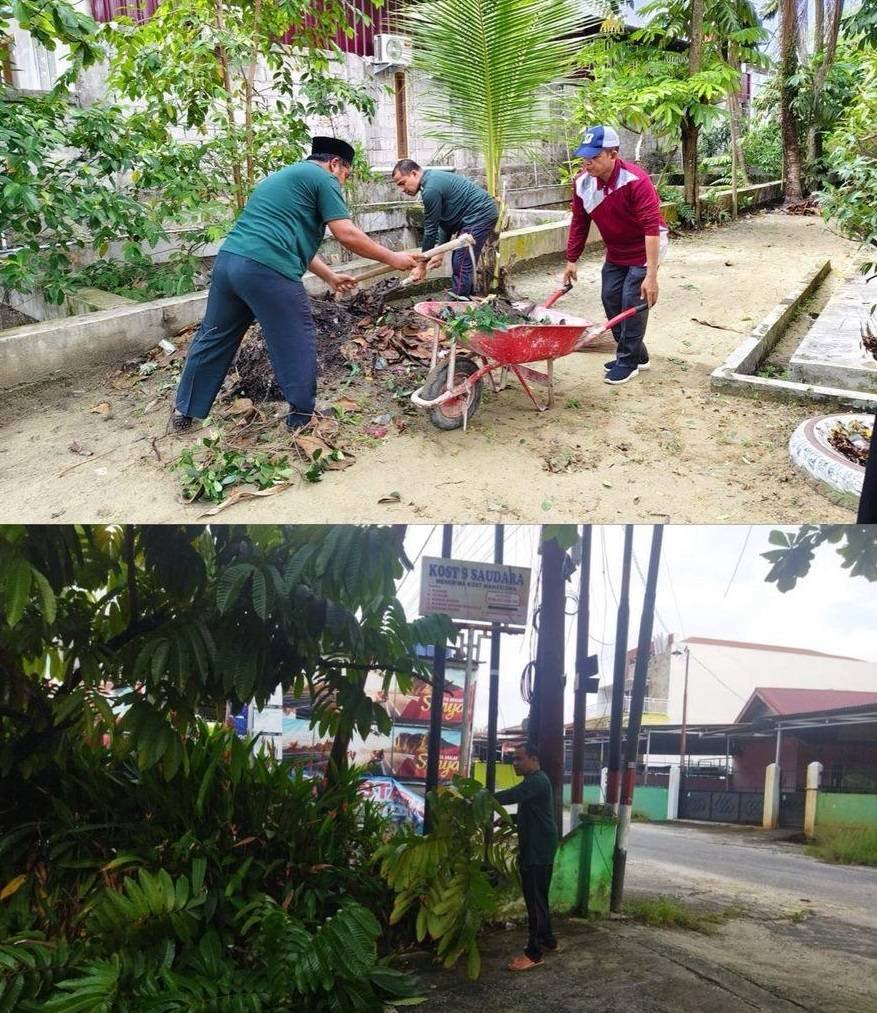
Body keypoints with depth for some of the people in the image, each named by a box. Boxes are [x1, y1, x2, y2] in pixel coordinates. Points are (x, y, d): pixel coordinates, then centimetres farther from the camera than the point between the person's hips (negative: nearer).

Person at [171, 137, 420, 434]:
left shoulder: (282, 176, 31)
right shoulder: (322, 178, 4)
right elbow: (347, 234, -4)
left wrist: (329, 276, 36)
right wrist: (392, 258, 5)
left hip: (228, 259, 9)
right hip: (267, 270, -9)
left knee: (213, 339, 19)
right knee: (296, 347, 7)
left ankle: (185, 411, 29)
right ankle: (302, 420, 17)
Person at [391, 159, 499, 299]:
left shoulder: (431, 189, -19)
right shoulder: (433, 179, 13)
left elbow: (431, 229, -15)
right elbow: (445, 221, 17)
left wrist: (422, 266, -7)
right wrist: (439, 252, 14)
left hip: (480, 214, -11)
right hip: (482, 213, 11)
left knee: (462, 264, -9)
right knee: (460, 262, 14)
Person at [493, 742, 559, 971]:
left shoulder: (537, 781, -17)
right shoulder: (534, 780, 17)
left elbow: (510, 796, -31)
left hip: (538, 850, -11)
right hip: (536, 848, 11)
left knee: (535, 898, -9)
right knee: (537, 897, 18)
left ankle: (533, 953, -7)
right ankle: (548, 940, 29)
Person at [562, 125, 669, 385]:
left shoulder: (636, 181, -32)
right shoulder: (582, 182, -13)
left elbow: (652, 228, -34)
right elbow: (579, 223, 1)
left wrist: (651, 276, -38)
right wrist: (571, 260, 3)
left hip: (644, 249, -7)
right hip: (616, 252, 7)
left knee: (633, 302, -10)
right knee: (610, 299, 6)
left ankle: (628, 361, 4)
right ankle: (637, 354, 21)